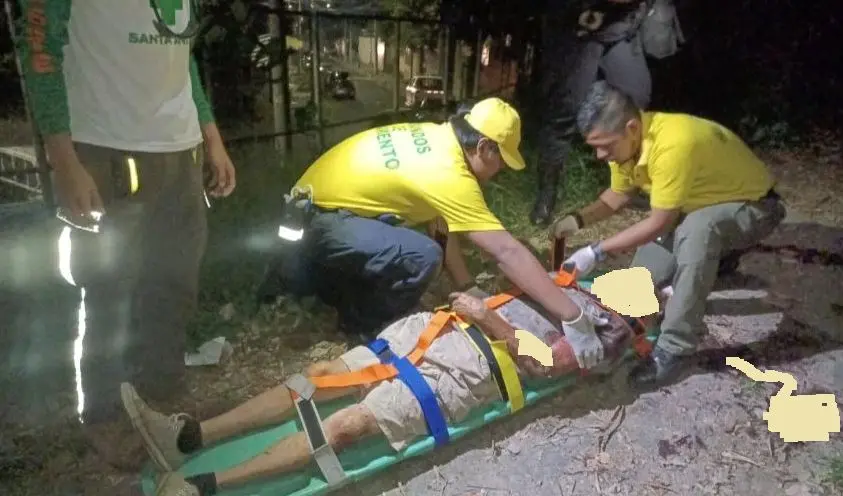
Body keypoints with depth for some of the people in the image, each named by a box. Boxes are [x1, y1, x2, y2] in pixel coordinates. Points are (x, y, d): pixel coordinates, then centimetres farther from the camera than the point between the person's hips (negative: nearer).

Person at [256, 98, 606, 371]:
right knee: (421, 257, -25)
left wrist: (469, 289, 4)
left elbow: (439, 224, 5)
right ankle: (362, 328, -1)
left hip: (327, 195, 10)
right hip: (318, 215, -9)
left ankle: (295, 272, 31)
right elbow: (508, 253, -29)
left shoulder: (435, 137, 0)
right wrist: (573, 317, -26)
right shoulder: (450, 177, -27)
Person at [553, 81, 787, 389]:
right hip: (703, 204, 8)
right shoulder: (627, 138, -13)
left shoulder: (673, 145, -39)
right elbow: (617, 196, 3)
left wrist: (597, 252, -28)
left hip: (753, 207, -8)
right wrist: (578, 219, -14)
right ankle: (716, 253, 27)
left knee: (695, 229, -41)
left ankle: (675, 348, -30)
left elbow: (659, 224, -30)